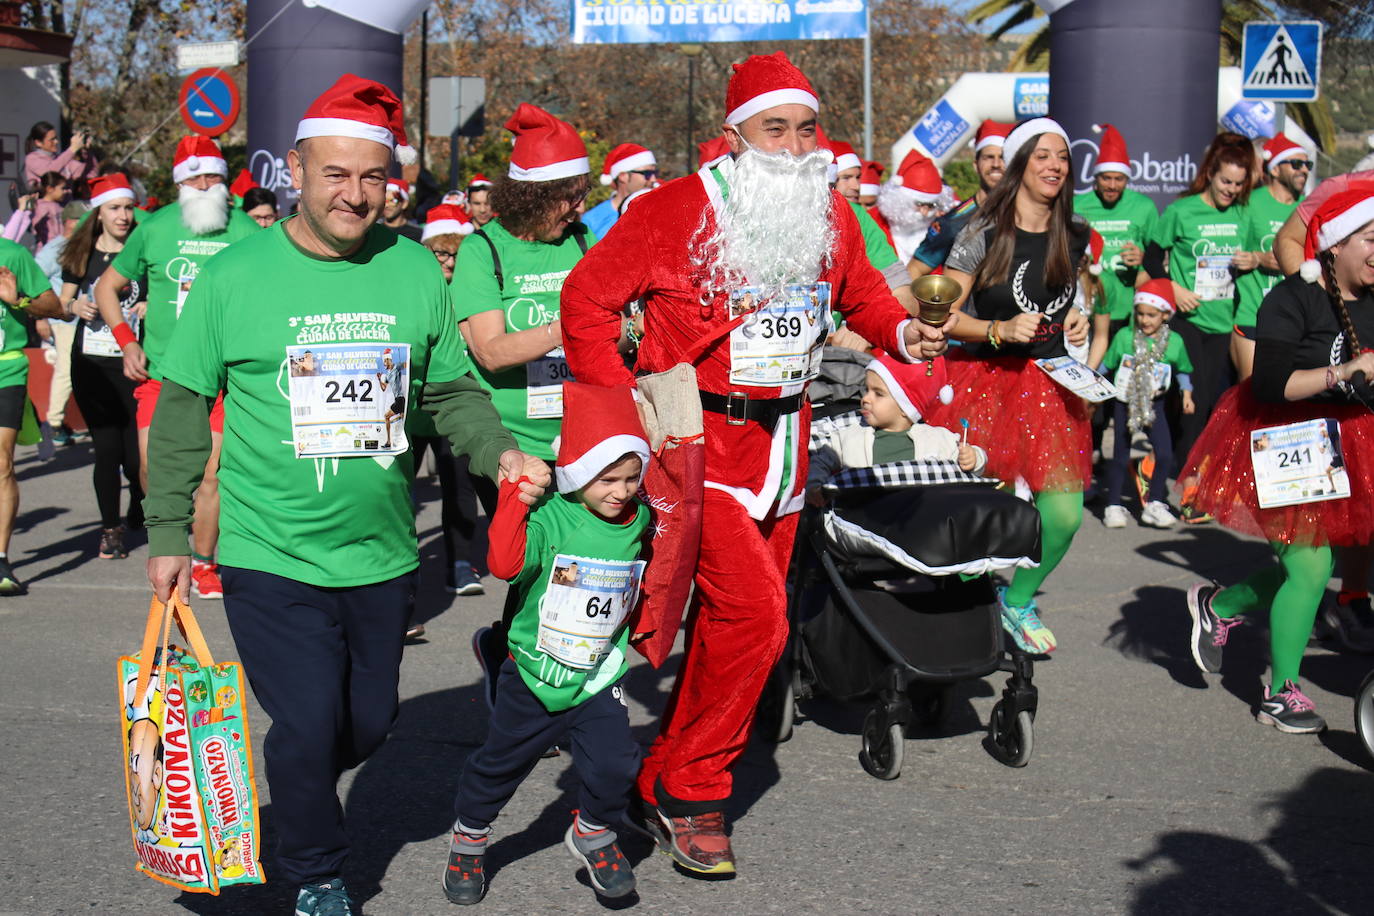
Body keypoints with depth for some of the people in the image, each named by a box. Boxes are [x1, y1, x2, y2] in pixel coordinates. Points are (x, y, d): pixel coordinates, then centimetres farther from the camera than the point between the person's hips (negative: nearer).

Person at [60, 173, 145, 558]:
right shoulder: (80, 255, 8)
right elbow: (63, 302, 16)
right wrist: (74, 306, -5)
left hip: (132, 364, -1)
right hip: (90, 364, 1)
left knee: (136, 454, -3)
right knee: (106, 448, -1)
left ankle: (138, 509, 30)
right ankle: (110, 529, 14)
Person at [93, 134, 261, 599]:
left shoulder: (246, 232, 0)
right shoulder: (153, 229, 3)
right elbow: (107, 287, 14)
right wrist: (126, 341, 2)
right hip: (159, 370, 1)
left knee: (210, 472, -2)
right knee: (154, 468, -5)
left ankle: (203, 564, 15)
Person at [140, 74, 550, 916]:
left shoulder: (415, 270, 0)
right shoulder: (234, 276, -7)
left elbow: (453, 390, 9)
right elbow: (182, 410, 0)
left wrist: (500, 451, -10)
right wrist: (169, 533, 0)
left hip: (383, 555, 4)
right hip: (271, 555, -4)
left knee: (370, 723, 16)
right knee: (309, 724, -7)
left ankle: (297, 797, 47)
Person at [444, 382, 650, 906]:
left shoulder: (638, 522, -2)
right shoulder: (549, 519, -17)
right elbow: (505, 563, -33)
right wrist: (515, 497, -32)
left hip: (600, 676, 3)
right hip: (535, 671, -2)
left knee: (614, 764, -13)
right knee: (500, 762, 14)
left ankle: (593, 833, 16)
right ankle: (468, 836, 39)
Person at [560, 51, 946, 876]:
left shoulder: (832, 214, 7)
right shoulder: (676, 211, -10)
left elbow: (860, 292, 23)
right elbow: (588, 298, -6)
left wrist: (902, 330, 1)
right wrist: (620, 402, -15)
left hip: (783, 444, 6)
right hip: (701, 439, -6)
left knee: (733, 621, 11)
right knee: (753, 611, -17)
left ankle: (668, 777, 25)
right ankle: (689, 790, 0)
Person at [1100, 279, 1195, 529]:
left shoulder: (1174, 342, -4)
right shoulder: (1124, 336, -7)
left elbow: (1183, 370, 12)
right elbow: (1106, 365, 5)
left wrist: (1186, 393, 3)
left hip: (1154, 404, 1)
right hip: (1124, 402, -1)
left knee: (1165, 454, -8)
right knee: (1120, 456, 4)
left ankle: (1154, 504, 7)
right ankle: (1113, 506, 15)